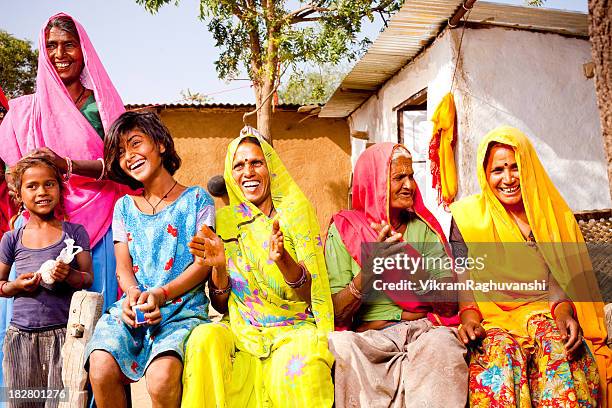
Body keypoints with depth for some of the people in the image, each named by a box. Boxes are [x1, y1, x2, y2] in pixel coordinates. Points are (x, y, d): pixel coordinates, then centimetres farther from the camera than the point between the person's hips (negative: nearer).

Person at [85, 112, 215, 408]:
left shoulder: (196, 199, 8)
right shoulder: (124, 207, 20)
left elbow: (203, 262, 0)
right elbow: (123, 266, 11)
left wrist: (161, 294, -14)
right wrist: (133, 293, -13)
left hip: (182, 308, -3)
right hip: (131, 309, 3)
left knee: (162, 377, -32)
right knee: (101, 370, -27)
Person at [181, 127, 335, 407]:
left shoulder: (295, 213, 1)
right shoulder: (224, 221, 6)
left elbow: (311, 293, -5)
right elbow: (220, 304, 7)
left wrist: (283, 260, -26)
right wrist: (219, 266, -15)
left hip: (293, 329, -2)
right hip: (241, 330, 3)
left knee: (299, 368, -34)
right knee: (204, 339, -28)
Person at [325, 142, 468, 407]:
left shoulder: (425, 226, 11)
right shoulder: (343, 229, 5)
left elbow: (449, 306, 4)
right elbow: (338, 315, -1)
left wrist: (418, 273, -15)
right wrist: (369, 268, -16)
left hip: (425, 329, 1)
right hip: (368, 337, -1)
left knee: (441, 344, -33)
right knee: (342, 346, -33)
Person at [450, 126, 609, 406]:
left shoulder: (550, 212, 14)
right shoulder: (469, 216, 9)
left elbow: (561, 275, 7)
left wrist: (563, 310, -15)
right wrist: (468, 315, -15)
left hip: (547, 316, 1)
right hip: (493, 319, -1)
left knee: (555, 340, -34)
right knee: (498, 351, -36)